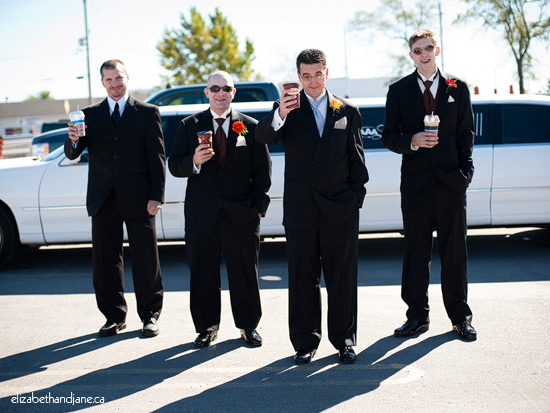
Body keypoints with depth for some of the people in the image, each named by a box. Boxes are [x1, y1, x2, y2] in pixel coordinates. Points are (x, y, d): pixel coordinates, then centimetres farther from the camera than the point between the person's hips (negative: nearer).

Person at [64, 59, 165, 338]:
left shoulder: (148, 113, 4)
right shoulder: (90, 115, 11)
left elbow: (157, 157, 0)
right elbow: (72, 155, 7)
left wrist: (156, 196, -8)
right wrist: (73, 140, -17)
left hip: (138, 199, -2)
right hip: (103, 200, 3)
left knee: (145, 260, 4)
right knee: (105, 262, 7)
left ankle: (150, 316, 17)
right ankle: (114, 317, 20)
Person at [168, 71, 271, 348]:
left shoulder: (250, 127, 6)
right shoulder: (190, 126, 7)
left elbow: (262, 171, 5)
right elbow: (174, 166, 3)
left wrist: (259, 207, -3)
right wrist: (193, 161, -18)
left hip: (241, 215, 0)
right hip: (201, 214, 1)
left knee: (245, 273, 6)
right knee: (202, 273, 7)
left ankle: (248, 326, 22)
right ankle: (207, 327, 21)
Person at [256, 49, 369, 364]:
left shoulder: (348, 111, 8)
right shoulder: (288, 108, 6)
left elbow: (357, 160, 9)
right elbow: (264, 137, -12)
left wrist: (356, 199, 2)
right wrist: (280, 115, -31)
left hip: (340, 209, 0)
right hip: (301, 210, 0)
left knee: (343, 278, 6)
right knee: (303, 278, 6)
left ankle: (344, 341, 18)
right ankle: (306, 342, 18)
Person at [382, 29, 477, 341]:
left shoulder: (457, 88, 8)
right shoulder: (399, 90, 7)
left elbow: (466, 133, 8)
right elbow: (389, 136, 6)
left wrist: (466, 171, -3)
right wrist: (412, 141, -14)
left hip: (451, 181, 0)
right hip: (416, 183, 0)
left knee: (455, 251, 4)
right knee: (416, 252, 6)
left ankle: (460, 316, 15)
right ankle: (417, 316, 16)